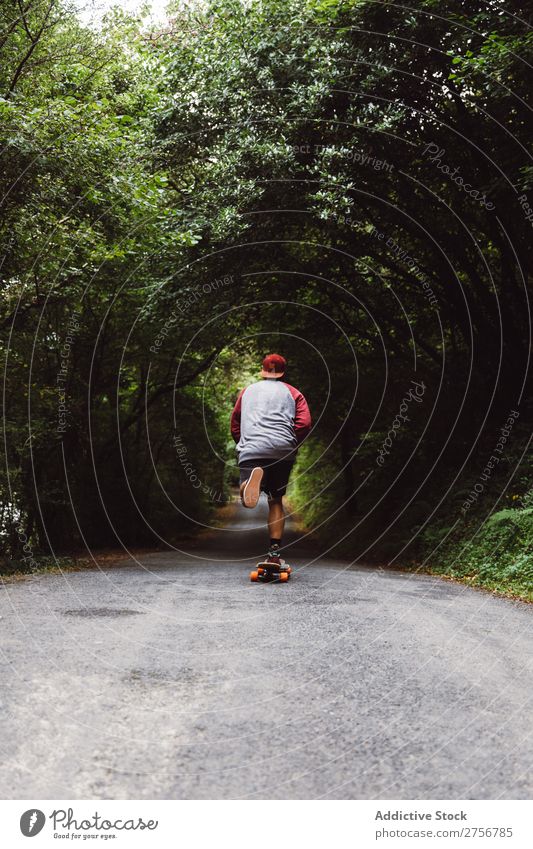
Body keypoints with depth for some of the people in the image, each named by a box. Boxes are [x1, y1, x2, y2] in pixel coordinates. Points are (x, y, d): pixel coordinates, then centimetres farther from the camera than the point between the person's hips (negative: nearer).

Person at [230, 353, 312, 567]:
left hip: (251, 449, -1)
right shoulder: (292, 393, 18)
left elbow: (235, 424, 26)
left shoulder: (247, 391, 25)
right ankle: (274, 553, 9)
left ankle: (254, 476, -45)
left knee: (248, 501, -11)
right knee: (276, 501, 14)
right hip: (282, 451, 1)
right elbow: (305, 423, 3)